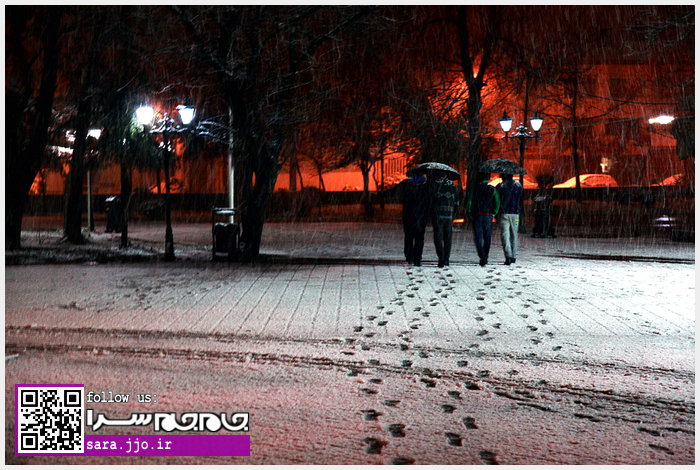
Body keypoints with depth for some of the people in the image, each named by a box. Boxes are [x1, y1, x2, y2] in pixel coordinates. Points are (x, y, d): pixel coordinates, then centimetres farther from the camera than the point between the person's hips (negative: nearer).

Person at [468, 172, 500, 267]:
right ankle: (485, 257, 19)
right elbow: (497, 203, -3)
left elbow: (470, 203, -2)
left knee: (478, 238, 0)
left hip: (477, 216, -1)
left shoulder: (475, 189, -1)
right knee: (487, 238, 13)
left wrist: (471, 214, 7)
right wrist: (493, 213, 7)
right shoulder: (492, 189, 1)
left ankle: (482, 257, -17)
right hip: (488, 216, 2)